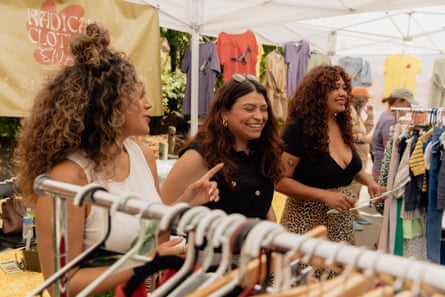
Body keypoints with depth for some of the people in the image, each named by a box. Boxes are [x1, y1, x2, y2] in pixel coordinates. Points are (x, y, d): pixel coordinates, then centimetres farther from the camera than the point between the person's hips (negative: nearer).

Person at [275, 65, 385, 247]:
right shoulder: (298, 129, -16)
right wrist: (324, 195, -26)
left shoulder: (342, 125, 5)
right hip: (308, 223, -6)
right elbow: (280, 181, -19)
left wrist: (370, 182, 1)